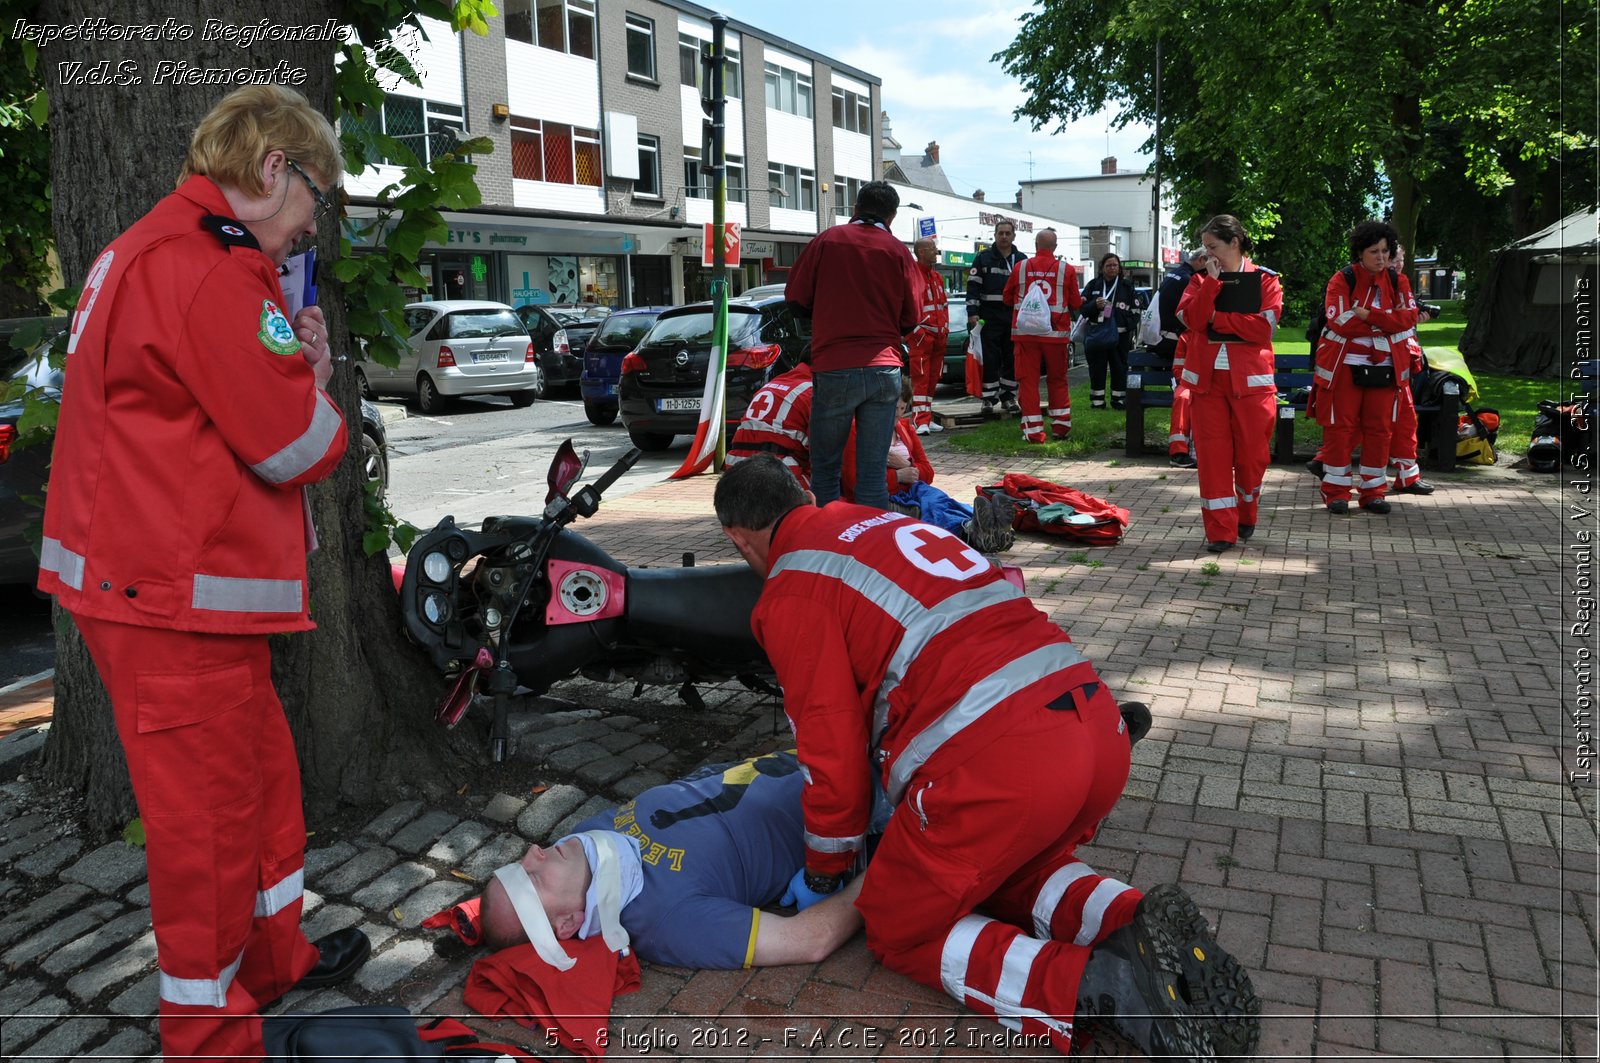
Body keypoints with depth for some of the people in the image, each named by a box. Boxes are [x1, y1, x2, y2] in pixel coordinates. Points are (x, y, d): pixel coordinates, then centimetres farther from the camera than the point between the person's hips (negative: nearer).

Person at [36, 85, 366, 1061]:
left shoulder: (149, 250, 17)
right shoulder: (208, 267, -18)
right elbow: (297, 444, -18)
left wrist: (297, 370, 1)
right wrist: (319, 388, 3)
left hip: (159, 579, 11)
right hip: (179, 600, -11)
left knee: (264, 771, 21)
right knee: (210, 814, 2)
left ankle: (275, 958, 38)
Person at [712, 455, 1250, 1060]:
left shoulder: (790, 594, 1)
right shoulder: (881, 522, 25)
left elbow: (835, 755, 0)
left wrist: (823, 876, 18)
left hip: (997, 761, -8)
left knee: (900, 931, 15)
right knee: (1010, 873, 34)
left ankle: (1097, 986, -7)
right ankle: (1131, 920, 6)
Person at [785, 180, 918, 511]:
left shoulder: (828, 240, 2)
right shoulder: (898, 251, 5)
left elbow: (796, 295, 4)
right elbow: (912, 317, 7)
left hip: (834, 369, -1)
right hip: (884, 370, 2)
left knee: (825, 468, 9)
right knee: (873, 471, 6)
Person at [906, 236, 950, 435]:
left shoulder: (936, 276, 19)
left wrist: (945, 327, 15)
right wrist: (916, 330, -19)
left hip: (939, 335, 9)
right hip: (921, 335, -8)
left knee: (933, 379, 11)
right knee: (920, 378, -10)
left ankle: (927, 418, 17)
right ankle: (921, 421, -13)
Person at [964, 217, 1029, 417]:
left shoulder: (1021, 260, 11)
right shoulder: (984, 258, 3)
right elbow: (973, 286, -1)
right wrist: (972, 312, -11)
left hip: (1014, 317, 3)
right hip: (990, 316, -3)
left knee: (1012, 359, 6)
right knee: (990, 359, -4)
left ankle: (1008, 396, 15)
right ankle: (989, 398, 1)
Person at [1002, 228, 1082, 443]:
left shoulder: (1020, 267, 0)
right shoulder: (1067, 269, -1)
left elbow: (1008, 299, 11)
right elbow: (1075, 303, 5)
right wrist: (1082, 300, 28)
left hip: (1026, 333, 0)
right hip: (1056, 334, 1)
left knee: (1028, 380, 3)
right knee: (1057, 380, 15)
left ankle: (1033, 431, 0)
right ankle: (1060, 425, 18)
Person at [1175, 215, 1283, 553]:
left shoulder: (1266, 280, 3)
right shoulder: (1201, 280, 11)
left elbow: (1264, 327, -11)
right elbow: (1191, 318, -7)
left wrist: (1217, 318, -10)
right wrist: (1212, 281, -11)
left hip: (1250, 379, -2)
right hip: (1207, 377, 2)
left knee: (1252, 453, 3)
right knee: (1212, 452, -2)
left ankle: (1245, 516, 28)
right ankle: (1220, 530, 3)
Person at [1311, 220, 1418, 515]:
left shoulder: (1398, 280, 6)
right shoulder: (1342, 280, -5)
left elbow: (1408, 317, -8)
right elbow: (1339, 321, -17)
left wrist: (1366, 314, -19)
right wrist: (1386, 321, -12)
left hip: (1384, 366, 4)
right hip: (1344, 365, -3)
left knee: (1380, 428, 6)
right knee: (1340, 427, -1)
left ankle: (1373, 491, 15)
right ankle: (1336, 491, 7)